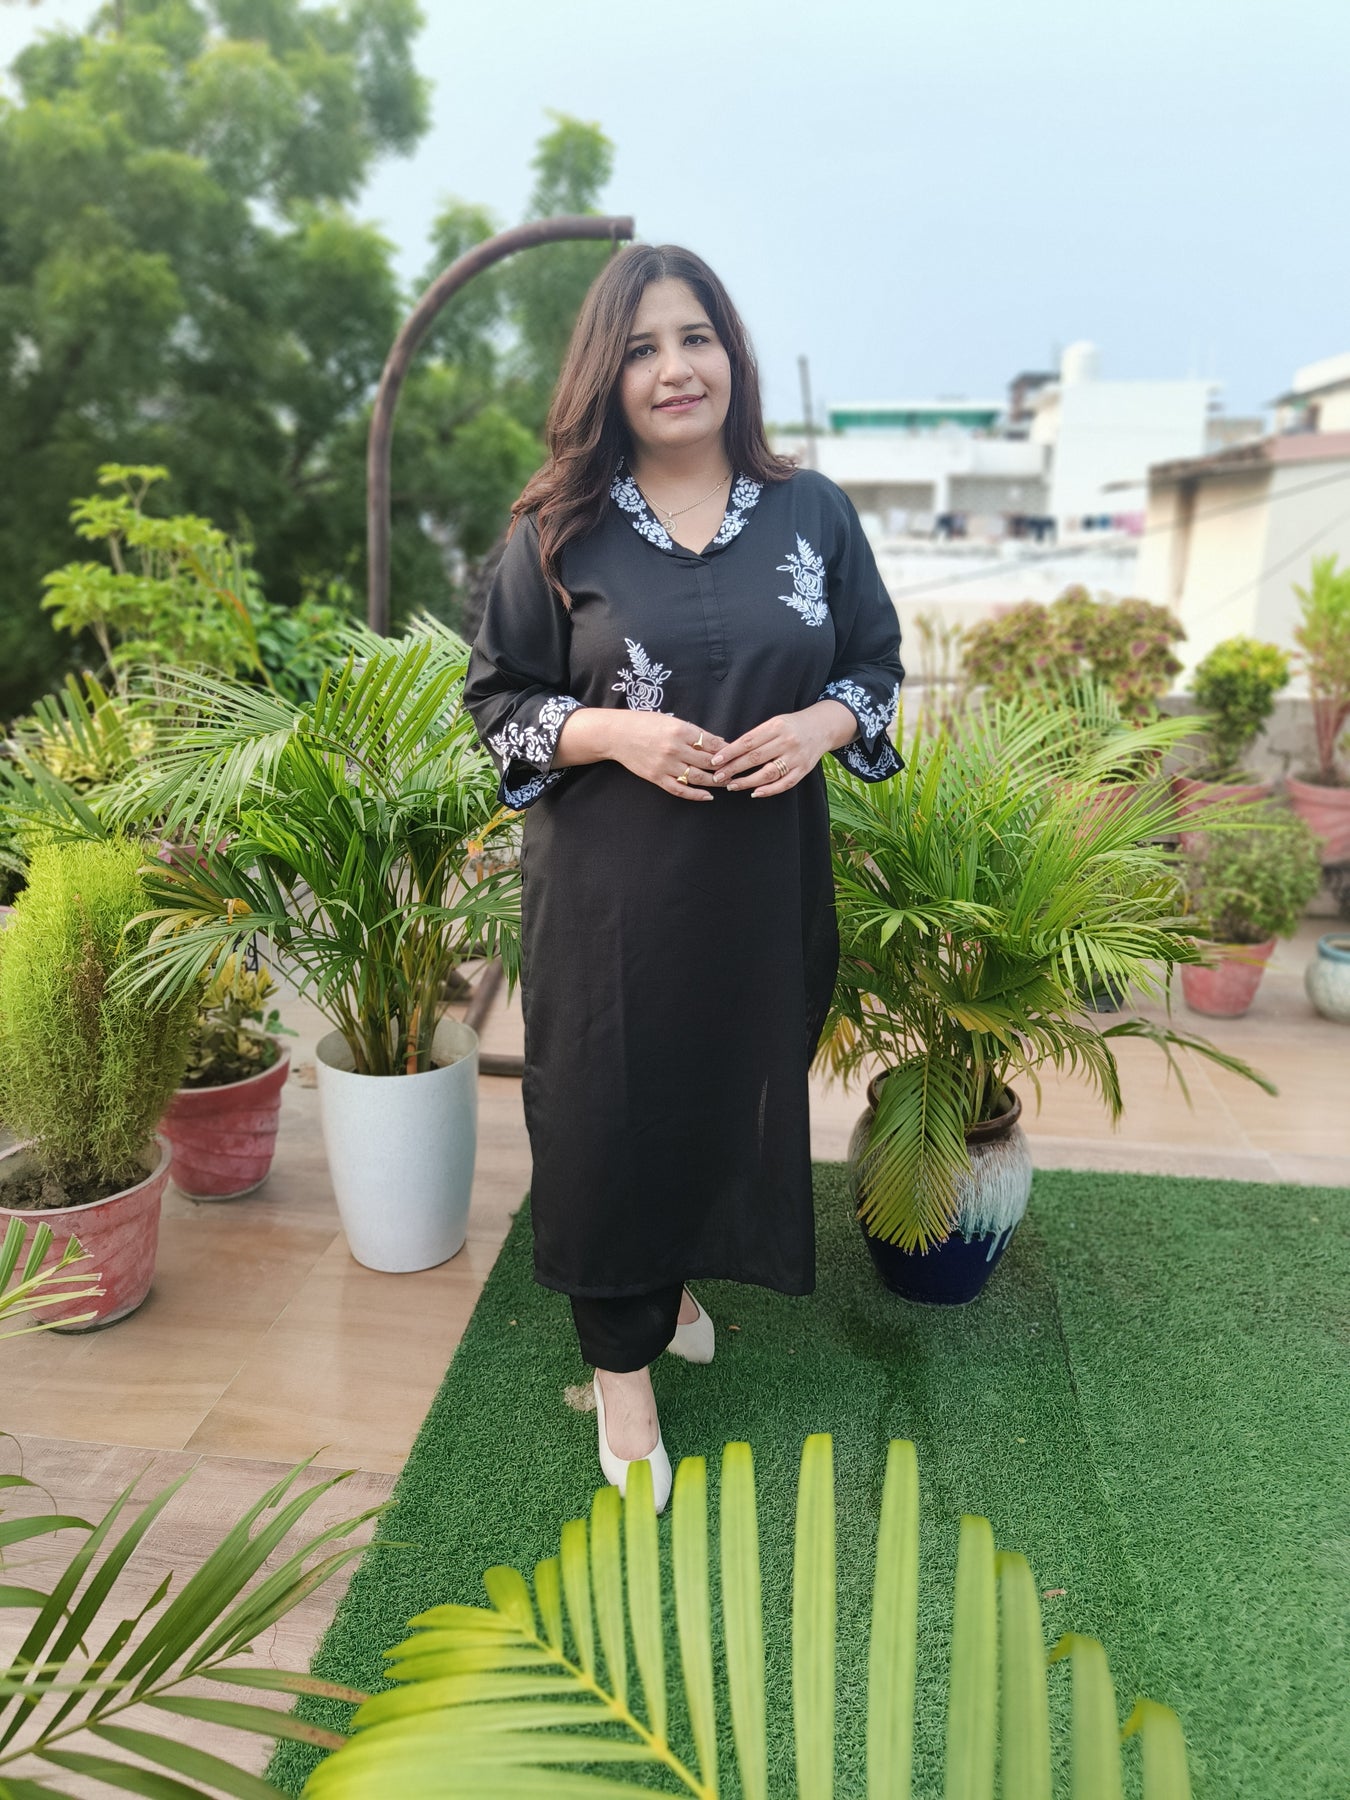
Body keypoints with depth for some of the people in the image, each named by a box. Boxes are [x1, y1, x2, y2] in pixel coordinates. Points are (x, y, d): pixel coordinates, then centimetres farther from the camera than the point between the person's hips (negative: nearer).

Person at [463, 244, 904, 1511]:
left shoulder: (812, 512, 4)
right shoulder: (558, 530, -2)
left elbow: (878, 667, 10)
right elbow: (495, 695, 1)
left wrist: (821, 724, -12)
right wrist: (614, 732, -17)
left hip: (763, 879, 3)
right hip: (606, 884, -2)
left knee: (737, 1084, 15)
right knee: (610, 1104, 4)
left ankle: (681, 1277, 46)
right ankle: (623, 1360, 27)